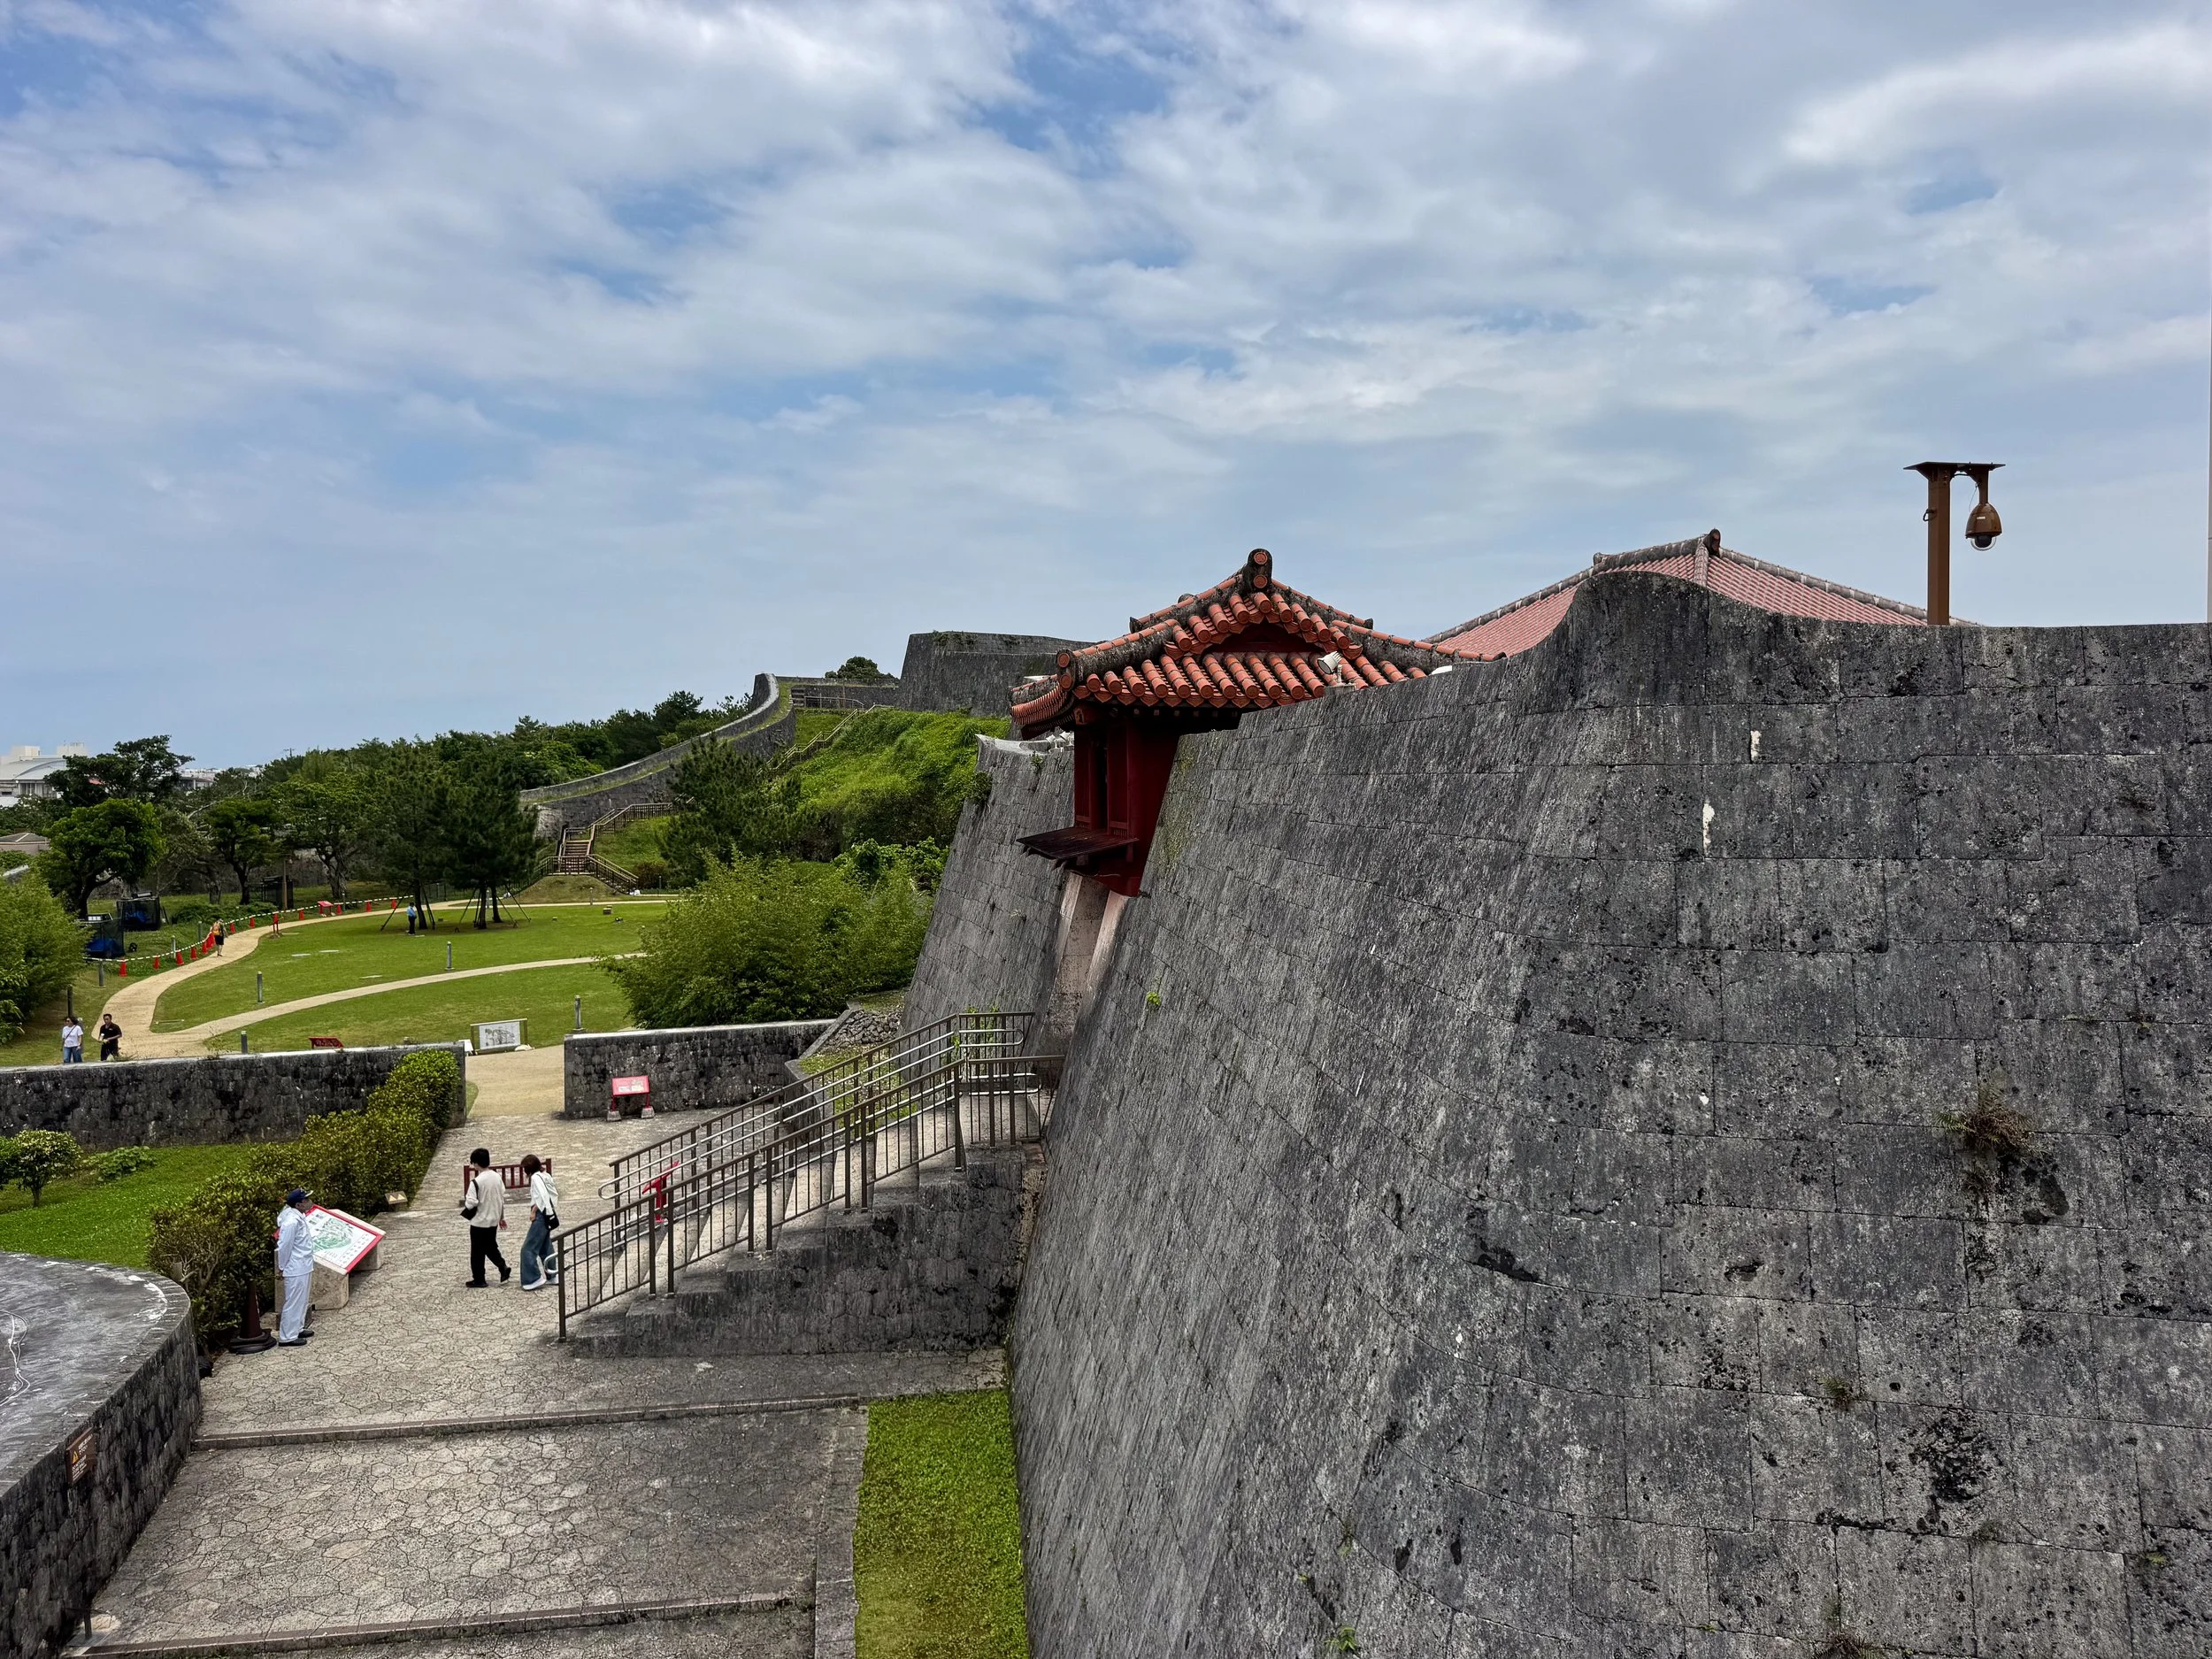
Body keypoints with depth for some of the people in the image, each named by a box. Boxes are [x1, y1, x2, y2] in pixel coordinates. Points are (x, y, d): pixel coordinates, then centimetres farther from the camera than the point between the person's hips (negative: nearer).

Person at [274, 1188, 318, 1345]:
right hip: (296, 1269, -10)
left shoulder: (299, 1217, 7)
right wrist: (281, 1268, -12)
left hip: (304, 1267, 10)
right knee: (294, 1303, -1)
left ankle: (297, 1329, 33)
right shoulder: (291, 1221, -24)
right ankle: (287, 1338, 7)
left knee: (302, 1301, 20)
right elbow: (284, 1247, -20)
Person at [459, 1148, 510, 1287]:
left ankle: (478, 1280, 15)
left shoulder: (476, 1181, -21)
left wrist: (465, 1199, 0)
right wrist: (502, 1217, 17)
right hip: (493, 1220, 6)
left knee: (478, 1252, 7)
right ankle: (503, 1267, 7)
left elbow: (471, 1203, -24)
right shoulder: (497, 1177, 0)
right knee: (491, 1247, 22)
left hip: (479, 1222, -6)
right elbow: (503, 1198, 7)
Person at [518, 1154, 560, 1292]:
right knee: (544, 1247, 17)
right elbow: (555, 1194, 13)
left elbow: (542, 1196, -23)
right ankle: (553, 1276, 20)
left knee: (528, 1248, -5)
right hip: (548, 1214, 10)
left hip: (541, 1216, -10)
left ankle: (534, 1279, -7)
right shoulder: (545, 1175, 13)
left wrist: (534, 1211, -15)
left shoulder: (536, 1177, -13)